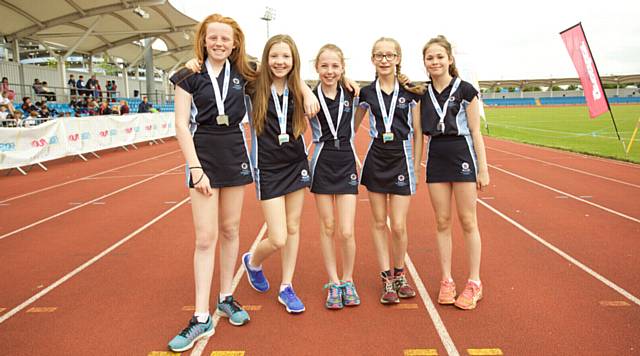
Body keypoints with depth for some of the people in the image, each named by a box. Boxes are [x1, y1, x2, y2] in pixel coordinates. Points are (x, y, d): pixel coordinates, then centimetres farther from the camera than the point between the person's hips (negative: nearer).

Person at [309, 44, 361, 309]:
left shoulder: (353, 96, 1)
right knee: (327, 227, 7)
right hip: (322, 164, 0)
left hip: (347, 163, 1)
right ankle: (333, 283, 21)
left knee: (347, 232, -4)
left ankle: (348, 281, 18)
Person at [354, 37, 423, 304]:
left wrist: (416, 166, 0)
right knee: (378, 222, 6)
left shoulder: (409, 92, -1)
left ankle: (399, 274, 21)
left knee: (398, 226, -3)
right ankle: (386, 278, 18)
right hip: (375, 160, 2)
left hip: (401, 159, -2)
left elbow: (418, 132, 2)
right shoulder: (366, 93, 3)